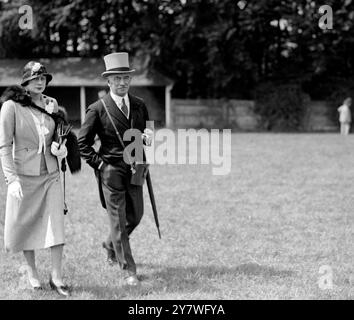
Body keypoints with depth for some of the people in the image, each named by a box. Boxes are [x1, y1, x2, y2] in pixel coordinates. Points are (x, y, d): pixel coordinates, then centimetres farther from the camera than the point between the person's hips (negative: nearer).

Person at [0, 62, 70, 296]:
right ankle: (32, 272, 25)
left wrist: (58, 147, -1)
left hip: (51, 173, 3)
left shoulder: (51, 104, 7)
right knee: (26, 224, 7)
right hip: (24, 174, -3)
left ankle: (56, 276, 3)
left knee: (56, 223, -4)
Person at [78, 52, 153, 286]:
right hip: (111, 171, -5)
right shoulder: (97, 109, -7)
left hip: (134, 169, 5)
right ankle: (128, 269, 5)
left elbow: (148, 131, 19)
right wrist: (98, 162, -8)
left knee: (136, 215, 14)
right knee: (118, 220, -2)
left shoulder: (139, 105, 7)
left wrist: (148, 137, -3)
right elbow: (83, 142, -1)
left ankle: (111, 245, 42)